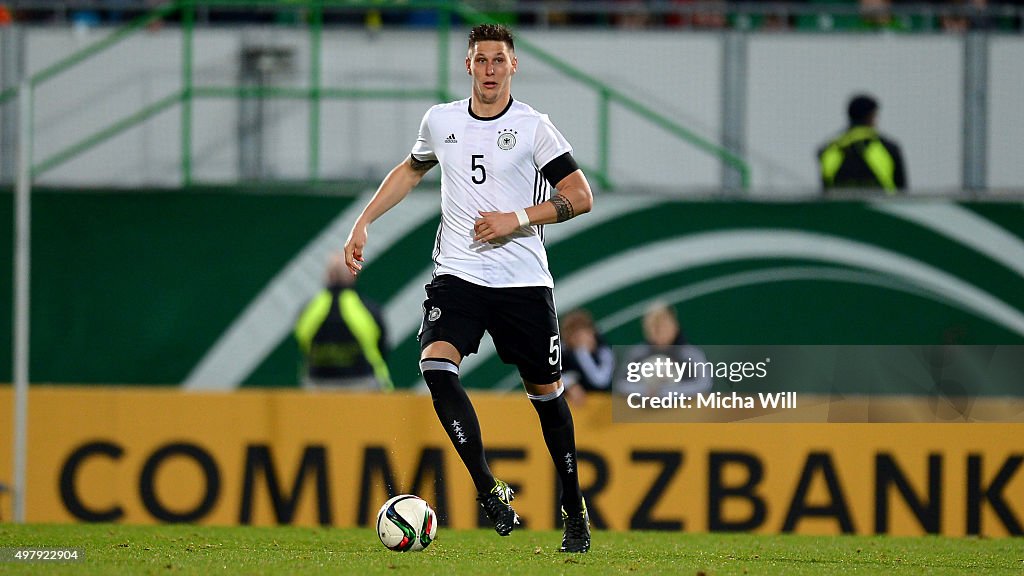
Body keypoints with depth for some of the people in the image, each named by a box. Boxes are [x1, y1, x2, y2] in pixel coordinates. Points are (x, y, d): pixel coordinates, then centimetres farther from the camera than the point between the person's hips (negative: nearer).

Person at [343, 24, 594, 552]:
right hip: (457, 273, 2)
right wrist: (363, 222, 20)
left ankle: (574, 509, 25)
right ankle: (489, 492, -22)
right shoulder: (441, 121, 8)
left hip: (524, 280, -2)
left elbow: (580, 196, -4)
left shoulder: (533, 127, -3)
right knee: (436, 366, -24)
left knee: (545, 391, 7)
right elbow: (412, 169, 27)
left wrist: (517, 219, -15)